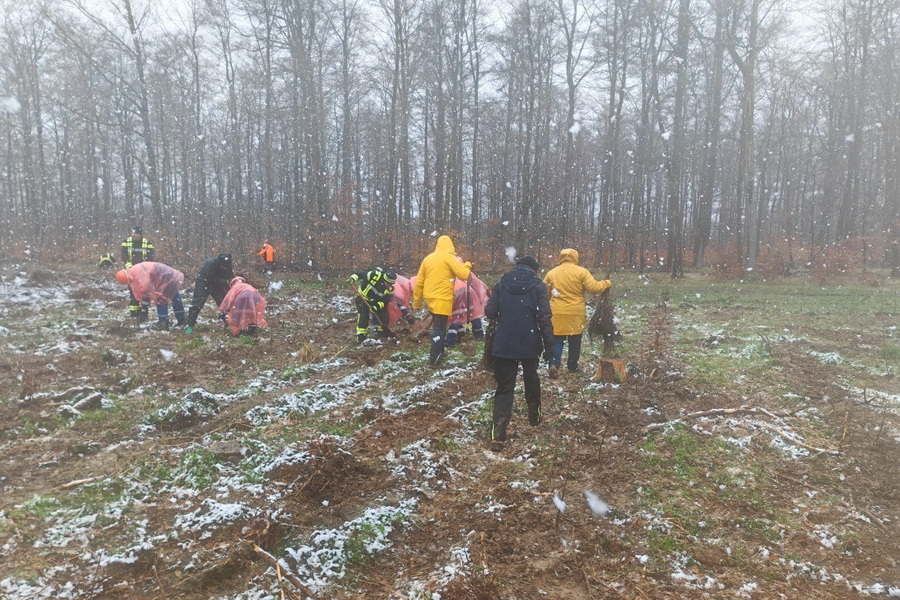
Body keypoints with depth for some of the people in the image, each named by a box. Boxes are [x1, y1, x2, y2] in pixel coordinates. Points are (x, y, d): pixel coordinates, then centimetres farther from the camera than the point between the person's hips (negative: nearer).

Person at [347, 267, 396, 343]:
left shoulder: (390, 289, -17)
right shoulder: (375, 275, -30)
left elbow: (384, 301, -12)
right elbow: (361, 274, -20)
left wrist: (377, 306, -28)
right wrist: (353, 278, -35)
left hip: (376, 301, 4)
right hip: (362, 297, -4)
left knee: (383, 315, 0)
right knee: (363, 315, -12)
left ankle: (381, 330, 25)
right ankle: (361, 335, -3)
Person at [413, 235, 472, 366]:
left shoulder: (427, 258, 11)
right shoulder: (449, 258, -8)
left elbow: (419, 282, 11)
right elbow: (464, 275, -13)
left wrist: (417, 302, 17)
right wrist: (468, 266, 8)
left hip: (429, 299, 7)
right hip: (442, 300, -7)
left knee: (437, 326, 22)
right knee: (440, 328, 1)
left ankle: (438, 352, 32)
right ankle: (434, 359, 3)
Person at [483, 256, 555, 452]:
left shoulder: (501, 284, 3)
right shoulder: (538, 286, -3)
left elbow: (489, 312, -2)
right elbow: (544, 317, -10)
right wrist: (548, 344, -4)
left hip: (504, 345, 1)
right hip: (530, 345, -1)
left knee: (504, 387, 4)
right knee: (531, 379, 24)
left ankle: (498, 432, -8)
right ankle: (534, 415, 41)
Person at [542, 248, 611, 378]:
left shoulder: (551, 273, 5)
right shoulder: (581, 272, -4)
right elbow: (593, 288, -8)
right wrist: (606, 284, 9)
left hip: (557, 314, 1)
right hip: (576, 314, -1)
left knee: (557, 341, 5)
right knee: (575, 341, 13)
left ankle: (554, 364, -15)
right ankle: (573, 366, 22)